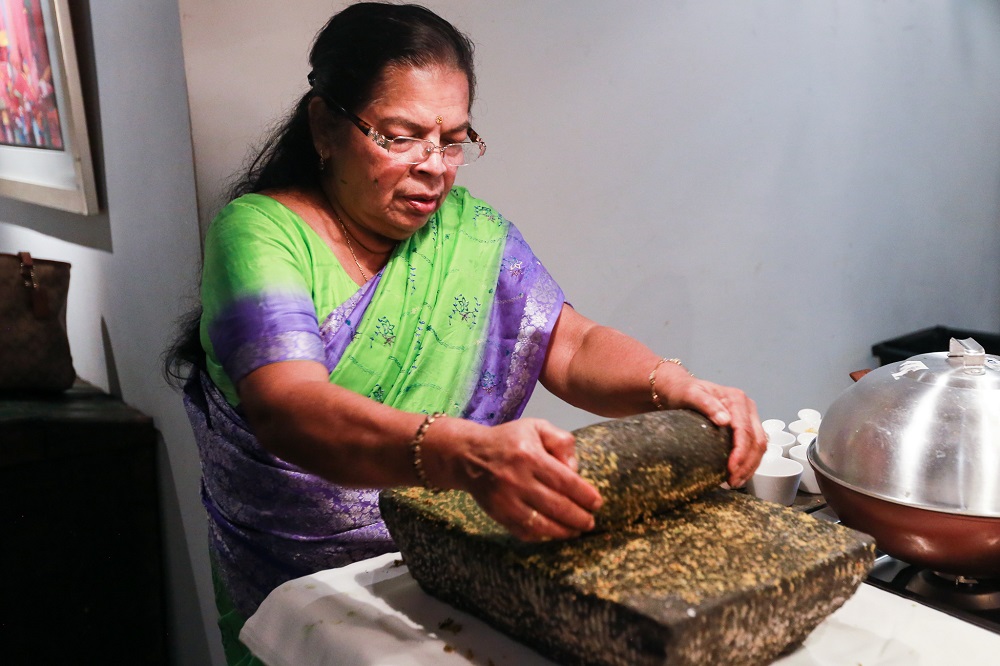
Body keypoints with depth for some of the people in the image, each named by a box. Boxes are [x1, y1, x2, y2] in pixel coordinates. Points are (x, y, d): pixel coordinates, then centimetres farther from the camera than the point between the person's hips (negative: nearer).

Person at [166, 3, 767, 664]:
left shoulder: (471, 231, 3)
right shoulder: (260, 232, -14)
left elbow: (574, 347, -4)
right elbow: (288, 409, -29)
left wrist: (677, 388, -25)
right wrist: (466, 454, -46)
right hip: (295, 591, -4)